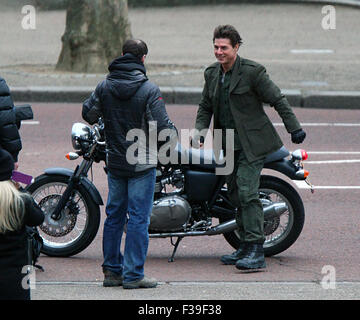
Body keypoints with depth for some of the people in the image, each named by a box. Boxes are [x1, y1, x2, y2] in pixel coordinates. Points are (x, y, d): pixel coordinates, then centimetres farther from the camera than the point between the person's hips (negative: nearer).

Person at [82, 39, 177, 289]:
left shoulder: (105, 86, -1)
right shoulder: (149, 90, -15)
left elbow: (88, 114, 9)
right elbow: (162, 127, -17)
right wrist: (174, 132, 5)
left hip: (114, 163, 5)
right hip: (142, 165, -5)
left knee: (114, 215, 14)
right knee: (138, 218, -1)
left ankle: (112, 271, 18)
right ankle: (133, 275, -1)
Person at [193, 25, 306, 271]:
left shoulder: (252, 71, -10)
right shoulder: (212, 73, 10)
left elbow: (278, 100, -7)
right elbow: (205, 107, 20)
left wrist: (294, 128, -9)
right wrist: (199, 131, 3)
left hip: (251, 144, -7)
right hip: (228, 146, 7)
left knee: (247, 193, -17)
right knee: (236, 195, 8)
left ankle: (257, 253, -20)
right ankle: (246, 248, 17)